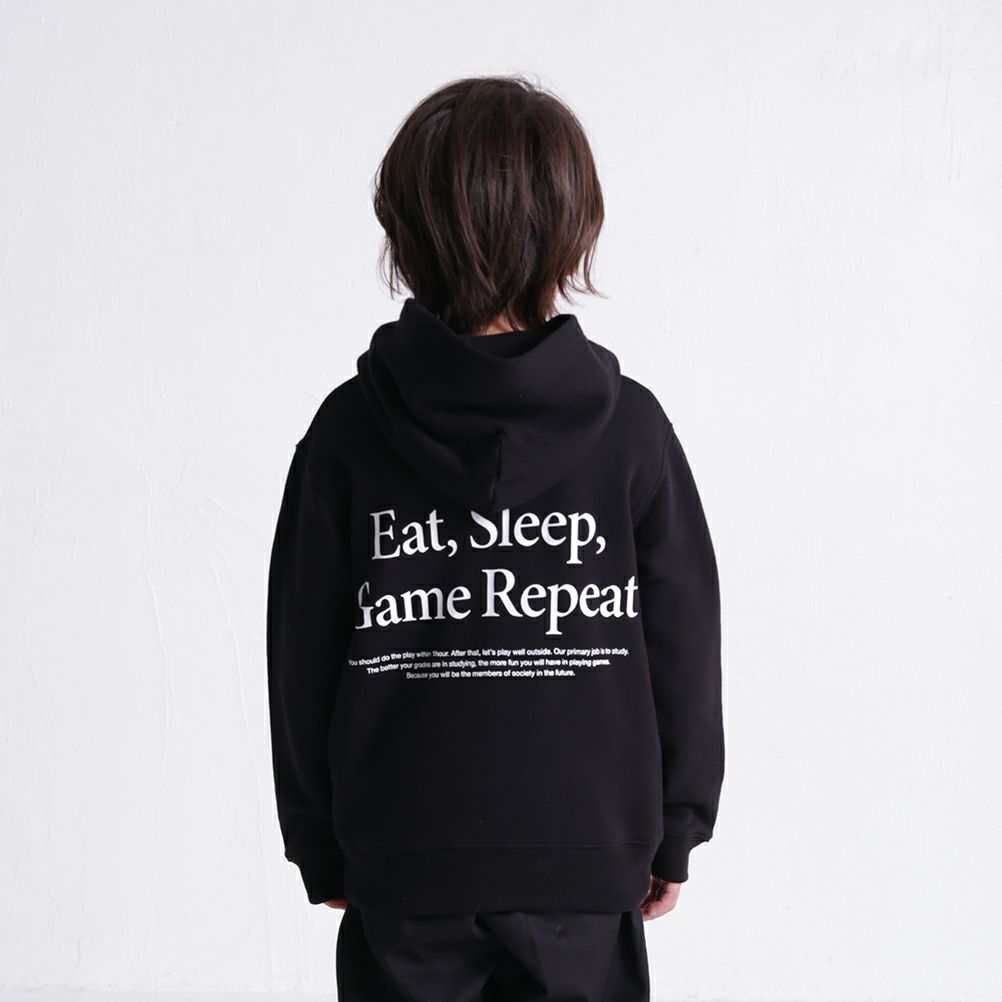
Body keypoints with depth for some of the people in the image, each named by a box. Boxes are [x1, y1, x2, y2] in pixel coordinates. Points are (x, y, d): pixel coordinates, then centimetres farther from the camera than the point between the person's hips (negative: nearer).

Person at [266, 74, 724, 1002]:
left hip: (402, 861, 0)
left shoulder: (349, 430, -6)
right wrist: (675, 831, 10)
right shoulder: (630, 425, -7)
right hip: (584, 855, 0)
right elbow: (684, 642, -2)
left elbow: (302, 657, -1)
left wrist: (317, 843, 11)